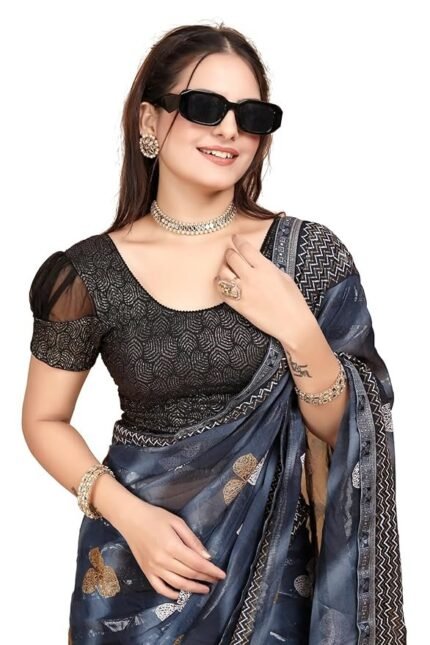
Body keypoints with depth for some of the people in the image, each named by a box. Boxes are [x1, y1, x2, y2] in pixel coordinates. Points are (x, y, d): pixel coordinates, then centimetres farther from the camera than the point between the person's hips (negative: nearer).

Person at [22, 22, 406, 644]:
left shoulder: (308, 253, -8)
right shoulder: (89, 274, -11)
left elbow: (345, 430, -4)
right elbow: (44, 419, 0)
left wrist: (298, 332, -20)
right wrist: (126, 513, -14)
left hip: (272, 552, 1)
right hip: (140, 558, 0)